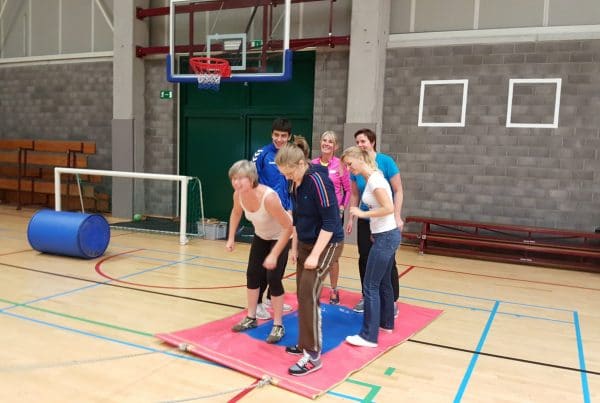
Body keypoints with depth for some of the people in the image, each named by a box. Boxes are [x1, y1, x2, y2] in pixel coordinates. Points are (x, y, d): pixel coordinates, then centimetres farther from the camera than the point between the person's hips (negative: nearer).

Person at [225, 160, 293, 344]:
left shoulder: (268, 197, -40)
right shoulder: (238, 194, -19)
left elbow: (288, 227, -34)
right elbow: (236, 212, 6)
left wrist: (274, 255, -33)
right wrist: (231, 238, 1)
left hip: (281, 237, -6)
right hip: (261, 236, 7)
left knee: (273, 279, -10)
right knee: (252, 274, 9)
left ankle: (278, 326, 6)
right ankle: (251, 318, 26)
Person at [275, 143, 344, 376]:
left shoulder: (318, 181, -21)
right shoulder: (296, 184, 4)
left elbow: (330, 223, -22)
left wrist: (315, 255, -21)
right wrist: (295, 247, 16)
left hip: (327, 245, -8)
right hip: (306, 243, 8)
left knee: (309, 296, -10)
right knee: (302, 296, 10)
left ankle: (313, 356, -2)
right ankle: (305, 344, 25)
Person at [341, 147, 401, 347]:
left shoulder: (374, 179, -17)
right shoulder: (372, 178, 11)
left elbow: (389, 208, -24)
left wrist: (362, 213, -17)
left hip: (385, 237, -10)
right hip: (386, 236, 10)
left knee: (370, 286, -5)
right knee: (383, 283, 20)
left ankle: (369, 336, 2)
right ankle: (386, 323, 35)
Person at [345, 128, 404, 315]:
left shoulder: (386, 161, -13)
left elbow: (398, 191, -11)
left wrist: (397, 217, -18)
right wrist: (351, 218, 8)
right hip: (365, 220, 4)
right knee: (364, 259, 9)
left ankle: (393, 301, 14)